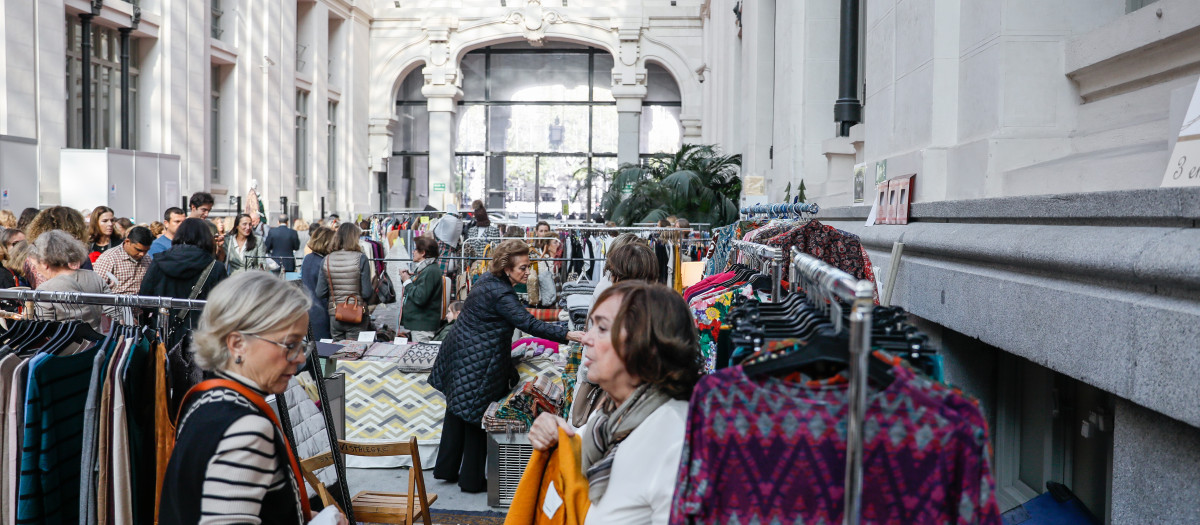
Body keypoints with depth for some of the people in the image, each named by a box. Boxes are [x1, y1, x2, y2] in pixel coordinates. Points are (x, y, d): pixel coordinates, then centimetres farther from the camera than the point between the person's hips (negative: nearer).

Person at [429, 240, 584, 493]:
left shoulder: (487, 280, 8)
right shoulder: (501, 294, -22)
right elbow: (529, 324, -30)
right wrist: (568, 335, -35)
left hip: (458, 353, 10)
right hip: (479, 363, -10)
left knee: (458, 411, 18)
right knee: (477, 415, 2)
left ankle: (446, 468, 30)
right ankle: (472, 479, 13)